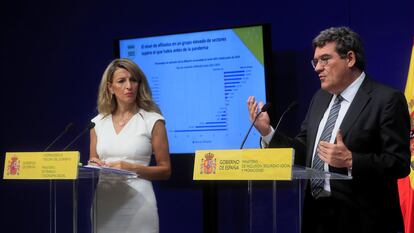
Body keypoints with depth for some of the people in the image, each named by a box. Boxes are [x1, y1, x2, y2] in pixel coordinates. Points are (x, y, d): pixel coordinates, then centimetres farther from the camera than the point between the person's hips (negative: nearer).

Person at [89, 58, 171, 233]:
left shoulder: (153, 120, -2)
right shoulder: (98, 122, 9)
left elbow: (165, 170, -1)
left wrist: (131, 168, -14)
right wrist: (94, 166, -5)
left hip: (137, 203, -3)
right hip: (104, 203, 3)